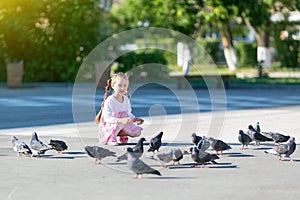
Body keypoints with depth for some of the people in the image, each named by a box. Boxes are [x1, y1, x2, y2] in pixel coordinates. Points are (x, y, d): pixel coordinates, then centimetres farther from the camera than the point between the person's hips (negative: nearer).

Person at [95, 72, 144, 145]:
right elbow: (107, 118, -29)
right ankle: (111, 138, -22)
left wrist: (134, 119, -13)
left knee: (137, 132, -13)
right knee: (123, 115, -31)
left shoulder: (126, 99, 0)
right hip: (107, 127, -7)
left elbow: (129, 114, 10)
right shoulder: (109, 100, -21)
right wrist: (121, 120, -42)